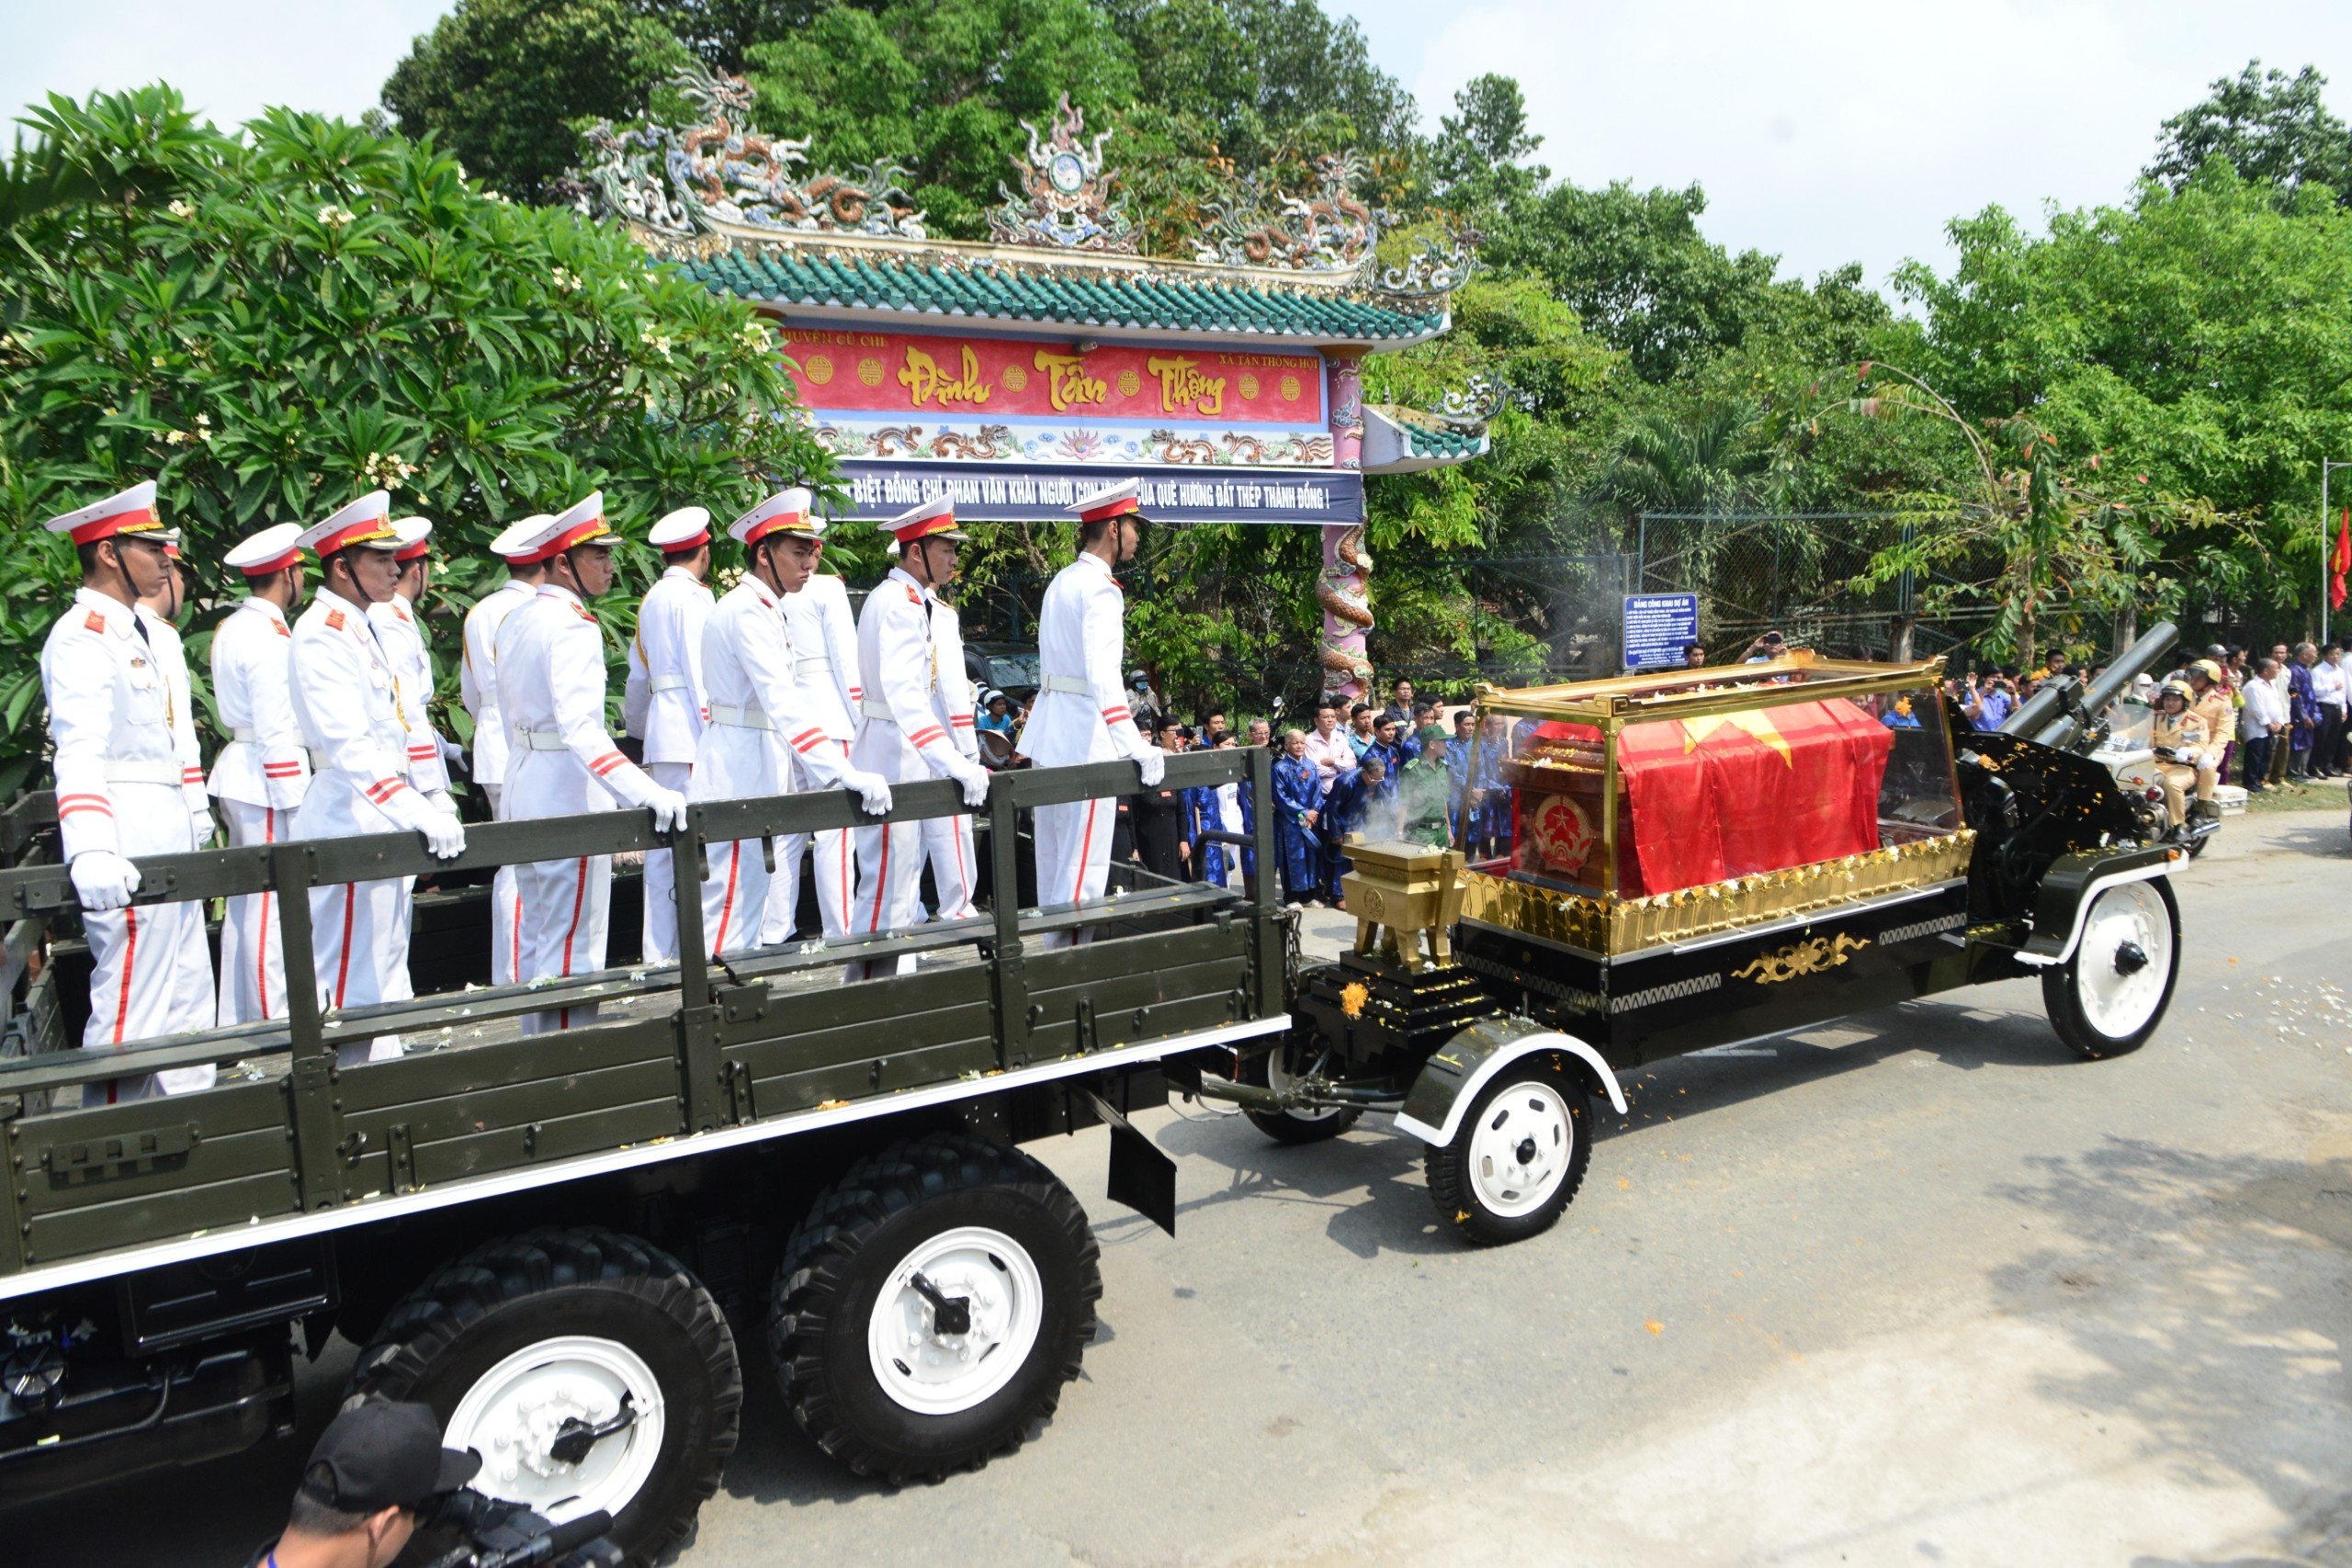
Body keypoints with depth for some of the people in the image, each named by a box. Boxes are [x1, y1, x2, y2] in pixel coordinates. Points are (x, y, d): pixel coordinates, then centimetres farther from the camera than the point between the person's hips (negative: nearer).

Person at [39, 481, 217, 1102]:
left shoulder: (131, 631, 18)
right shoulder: (83, 636, -13)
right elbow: (78, 753, -26)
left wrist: (190, 816, 26)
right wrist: (91, 851, -39)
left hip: (166, 836, 10)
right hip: (128, 845, -10)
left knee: (188, 998, 14)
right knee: (131, 1008, -6)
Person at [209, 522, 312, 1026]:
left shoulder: (232, 627, 13)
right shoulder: (270, 635, -15)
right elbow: (276, 729, -19)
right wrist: (294, 802, -16)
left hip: (240, 771, 10)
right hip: (268, 779, -10)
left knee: (246, 900, 15)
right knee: (272, 905, -4)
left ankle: (237, 1018, 24)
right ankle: (273, 1022, 2)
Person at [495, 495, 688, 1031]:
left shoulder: (518, 620, 10)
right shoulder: (573, 627, -18)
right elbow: (581, 728, -31)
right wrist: (648, 795, -41)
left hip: (525, 786, 10)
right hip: (569, 793, -10)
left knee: (535, 934, 17)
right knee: (572, 946, -3)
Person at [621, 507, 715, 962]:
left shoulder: (651, 599, 20)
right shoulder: (692, 597, -6)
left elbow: (639, 676, 26)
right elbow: (702, 672, -14)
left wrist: (637, 728, 38)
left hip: (661, 736, 9)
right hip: (689, 733, -9)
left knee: (663, 846, 8)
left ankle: (658, 951, 11)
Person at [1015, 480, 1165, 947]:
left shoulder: (1061, 582, 14)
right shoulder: (1100, 589, -14)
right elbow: (1103, 675, -25)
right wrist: (1135, 747, -30)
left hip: (1049, 738, 9)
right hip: (1085, 740, -9)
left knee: (1054, 857, 15)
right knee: (1085, 865, -5)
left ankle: (1054, 943, 24)